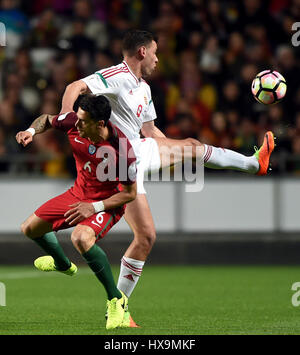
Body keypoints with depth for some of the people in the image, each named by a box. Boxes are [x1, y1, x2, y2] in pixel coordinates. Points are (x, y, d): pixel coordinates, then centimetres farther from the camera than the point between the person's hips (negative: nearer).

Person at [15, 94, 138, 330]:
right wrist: (31, 131, -17)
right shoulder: (73, 123, -19)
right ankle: (63, 264, 45)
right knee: (30, 229, 12)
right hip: (78, 194, 7)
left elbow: (130, 193, -21)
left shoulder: (121, 149, -33)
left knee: (81, 237, -37)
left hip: (108, 202, -7)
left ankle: (116, 299, -21)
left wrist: (94, 207, -28)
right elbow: (47, 120, 5)